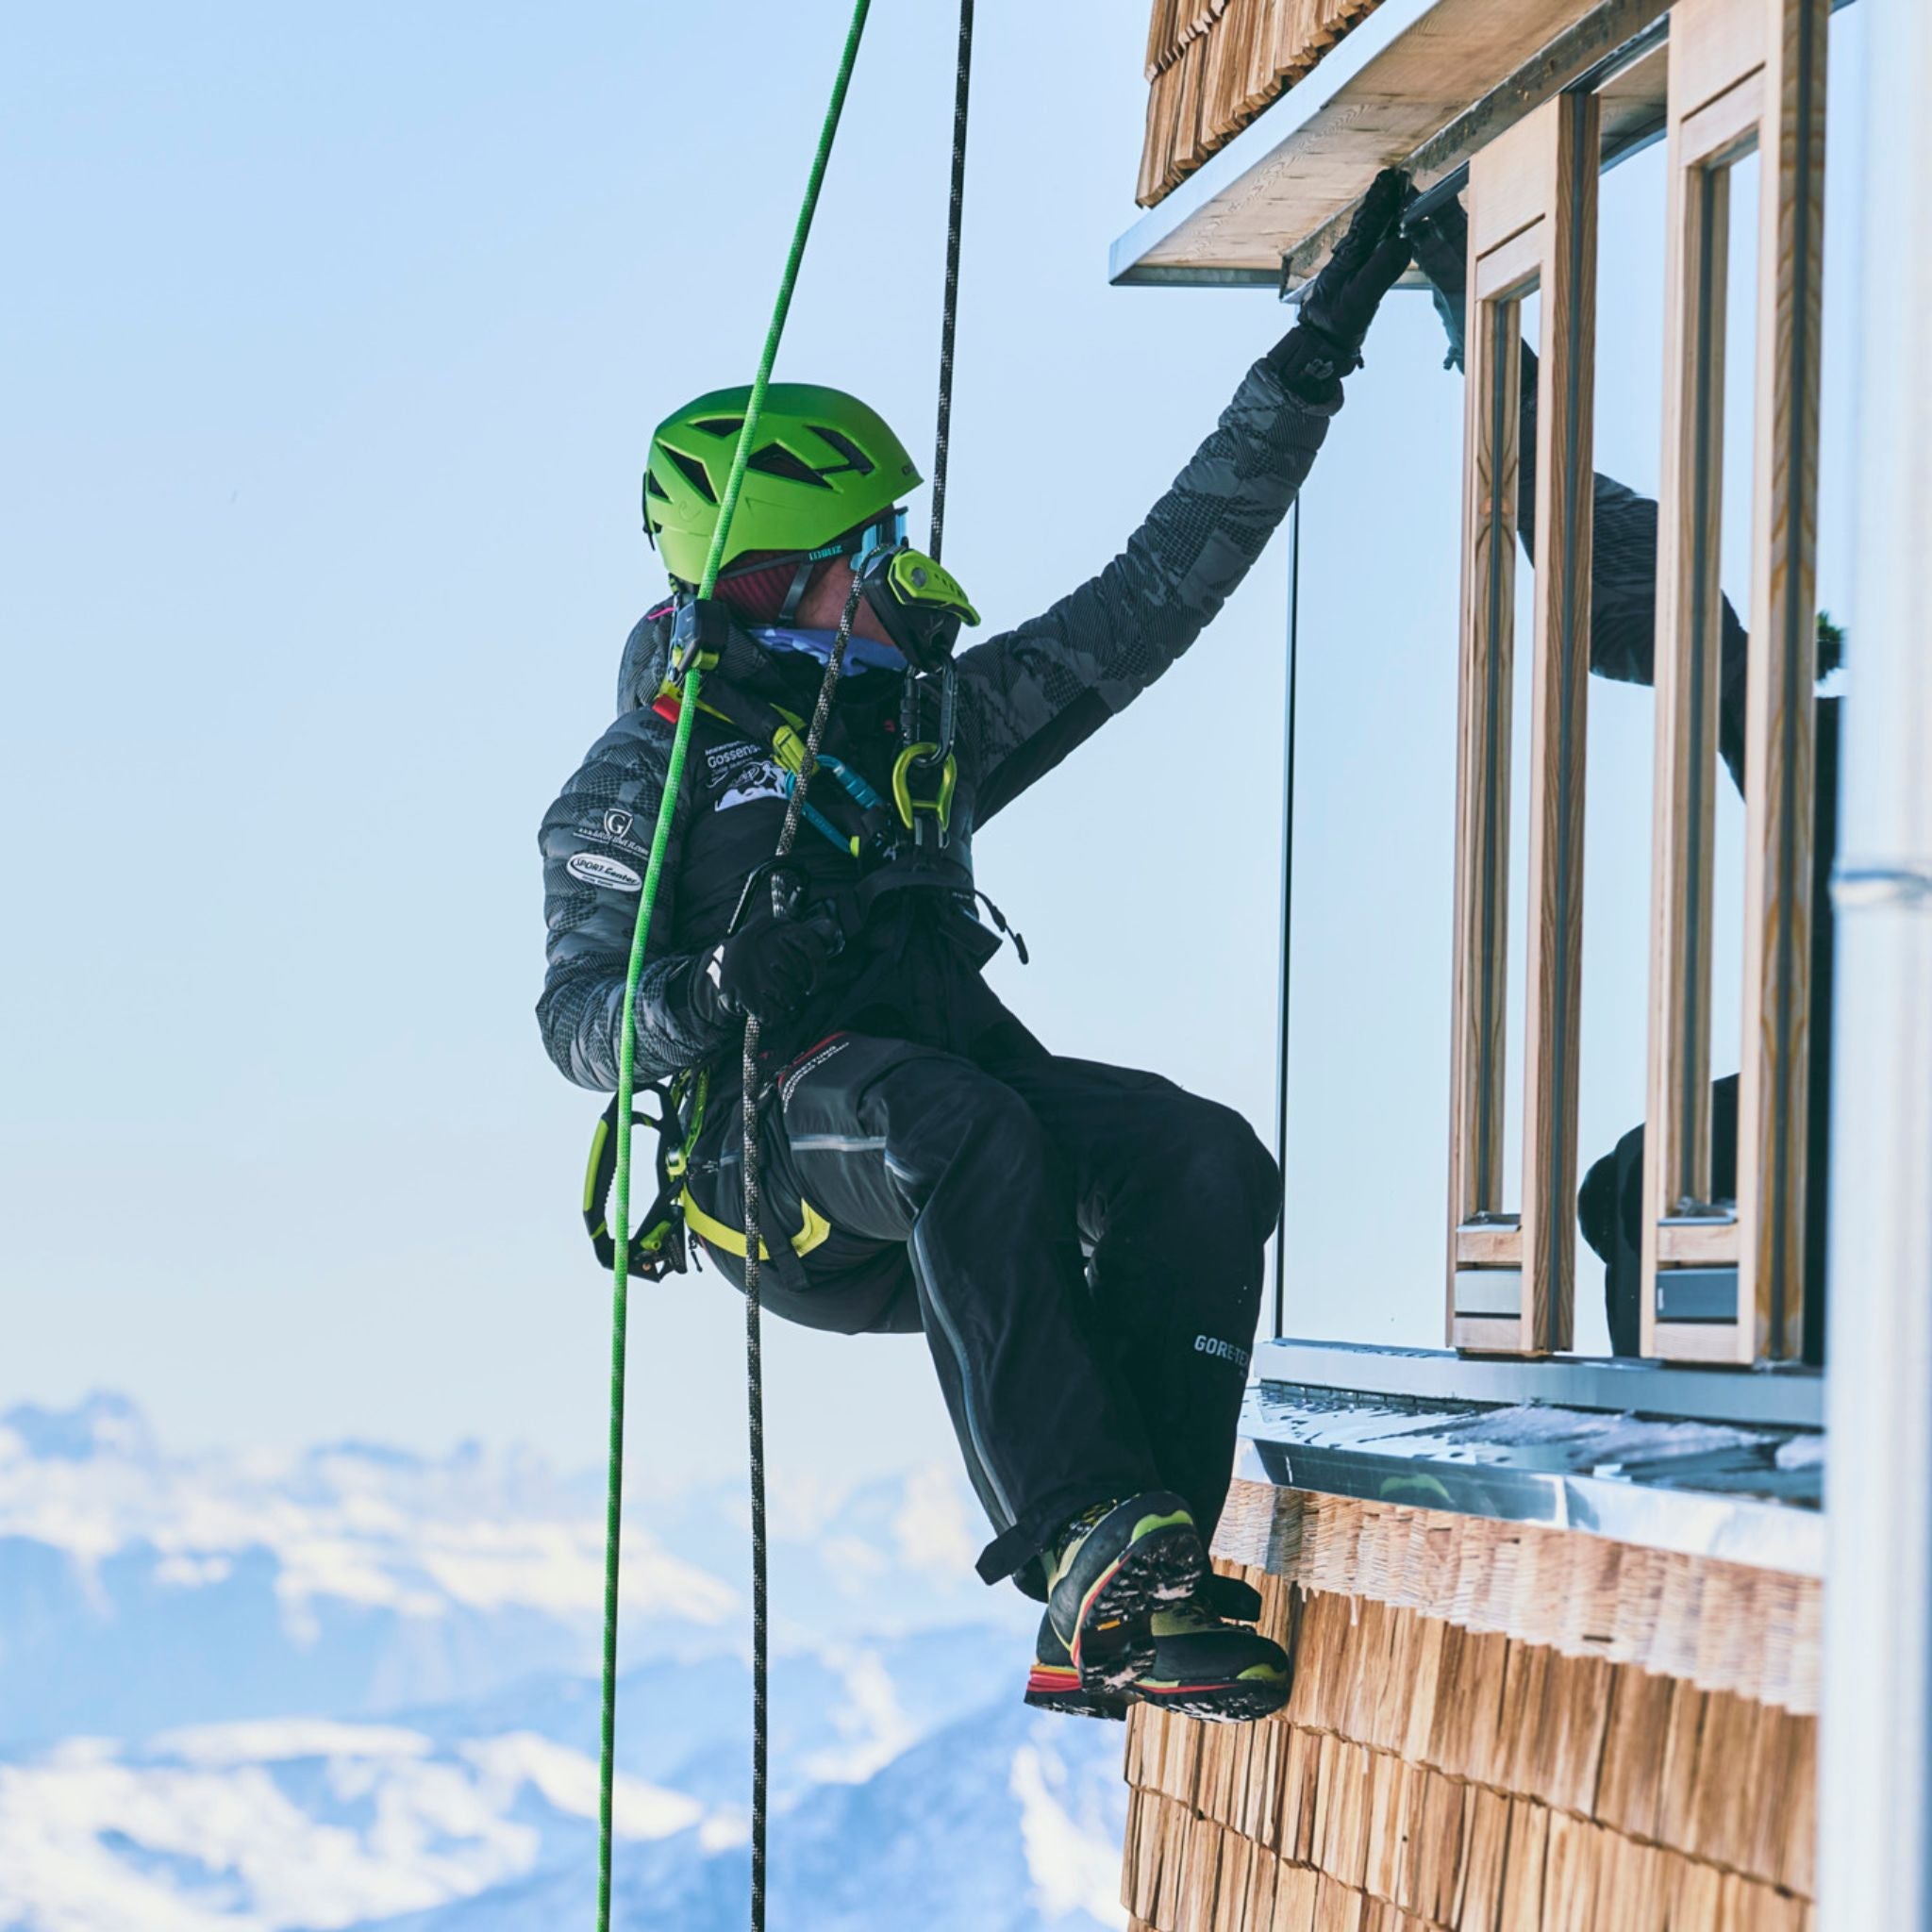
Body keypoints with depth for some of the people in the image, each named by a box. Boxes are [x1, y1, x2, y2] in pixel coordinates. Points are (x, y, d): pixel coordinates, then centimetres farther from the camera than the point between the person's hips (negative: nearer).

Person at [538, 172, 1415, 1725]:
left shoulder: (934, 719, 26)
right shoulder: (651, 771, 10)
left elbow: (1157, 591, 23)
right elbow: (578, 1023, 1)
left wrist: (1309, 368, 19)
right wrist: (713, 989, -23)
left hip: (951, 1103, 6)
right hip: (774, 1147, -5)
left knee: (1205, 1158, -24)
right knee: (968, 1132, -38)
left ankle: (1119, 1609, -32)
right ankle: (1096, 1550, -46)